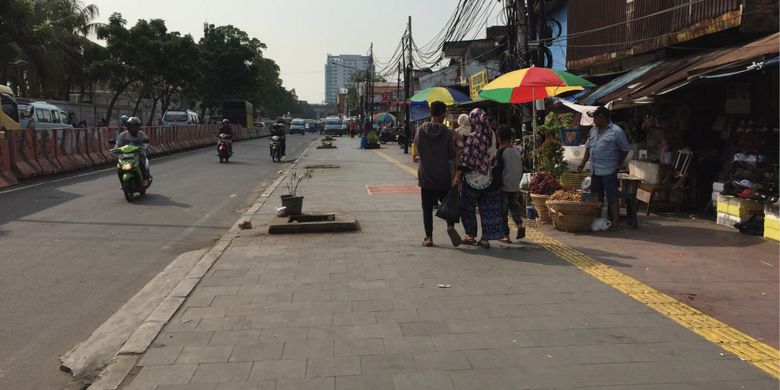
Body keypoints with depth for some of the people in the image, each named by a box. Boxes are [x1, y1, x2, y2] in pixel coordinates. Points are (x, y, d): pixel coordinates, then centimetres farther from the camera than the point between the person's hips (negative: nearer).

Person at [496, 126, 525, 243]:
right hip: (516, 186, 5)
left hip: (504, 187, -5)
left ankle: (506, 236, 5)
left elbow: (499, 170, -13)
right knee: (514, 207, 19)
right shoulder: (517, 151, 6)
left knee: (503, 211, 3)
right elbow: (522, 169, 11)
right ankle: (519, 225, -4)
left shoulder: (501, 151, -11)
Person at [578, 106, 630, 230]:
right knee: (596, 196, 15)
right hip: (595, 170, 7)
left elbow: (624, 150, -3)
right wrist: (583, 163, 9)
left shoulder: (616, 131, -9)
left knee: (612, 197, -4)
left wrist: (618, 165, -1)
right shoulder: (593, 130, 12)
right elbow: (588, 148, 18)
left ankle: (615, 222, 0)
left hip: (609, 171, -7)